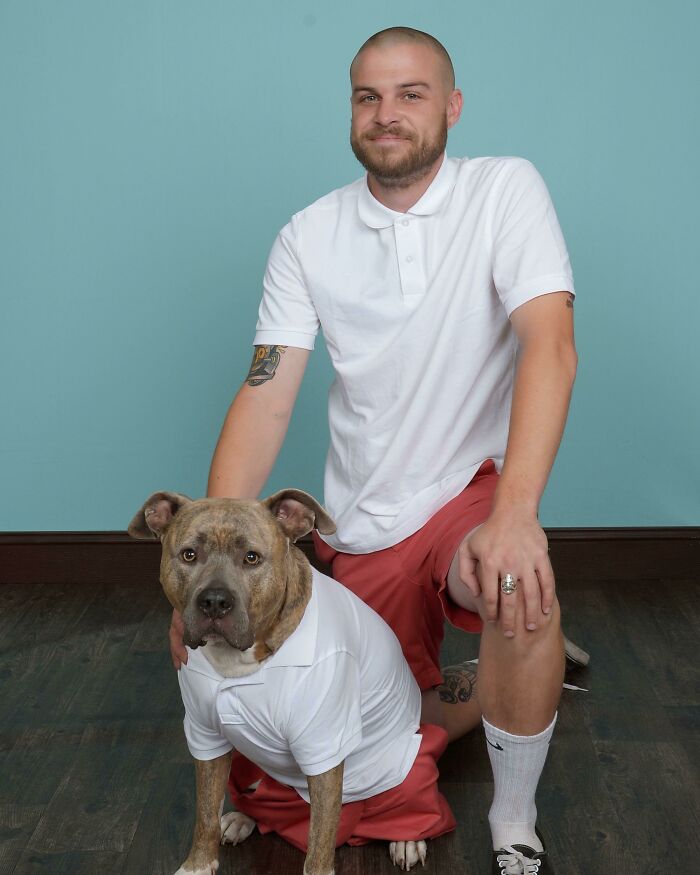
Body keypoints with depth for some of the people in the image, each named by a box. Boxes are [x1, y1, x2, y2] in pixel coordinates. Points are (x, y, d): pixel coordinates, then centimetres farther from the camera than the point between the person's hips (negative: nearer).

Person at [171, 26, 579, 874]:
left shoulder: (505, 191, -9)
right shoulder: (308, 238, -2)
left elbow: (550, 345, -23)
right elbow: (265, 397, -7)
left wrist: (515, 514, -38)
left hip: (470, 491, -3)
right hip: (363, 530, 4)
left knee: (521, 596, -35)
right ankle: (535, 666, 39)